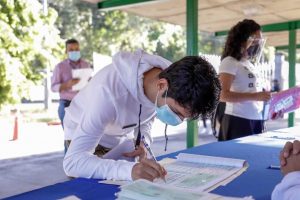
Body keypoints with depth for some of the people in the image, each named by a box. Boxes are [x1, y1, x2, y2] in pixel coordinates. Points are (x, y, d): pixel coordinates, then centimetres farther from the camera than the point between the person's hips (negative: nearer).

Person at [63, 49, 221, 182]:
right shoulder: (109, 92, -42)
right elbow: (73, 161, -45)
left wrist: (142, 143, -21)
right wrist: (128, 169, -59)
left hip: (121, 140, 5)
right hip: (85, 138, -4)